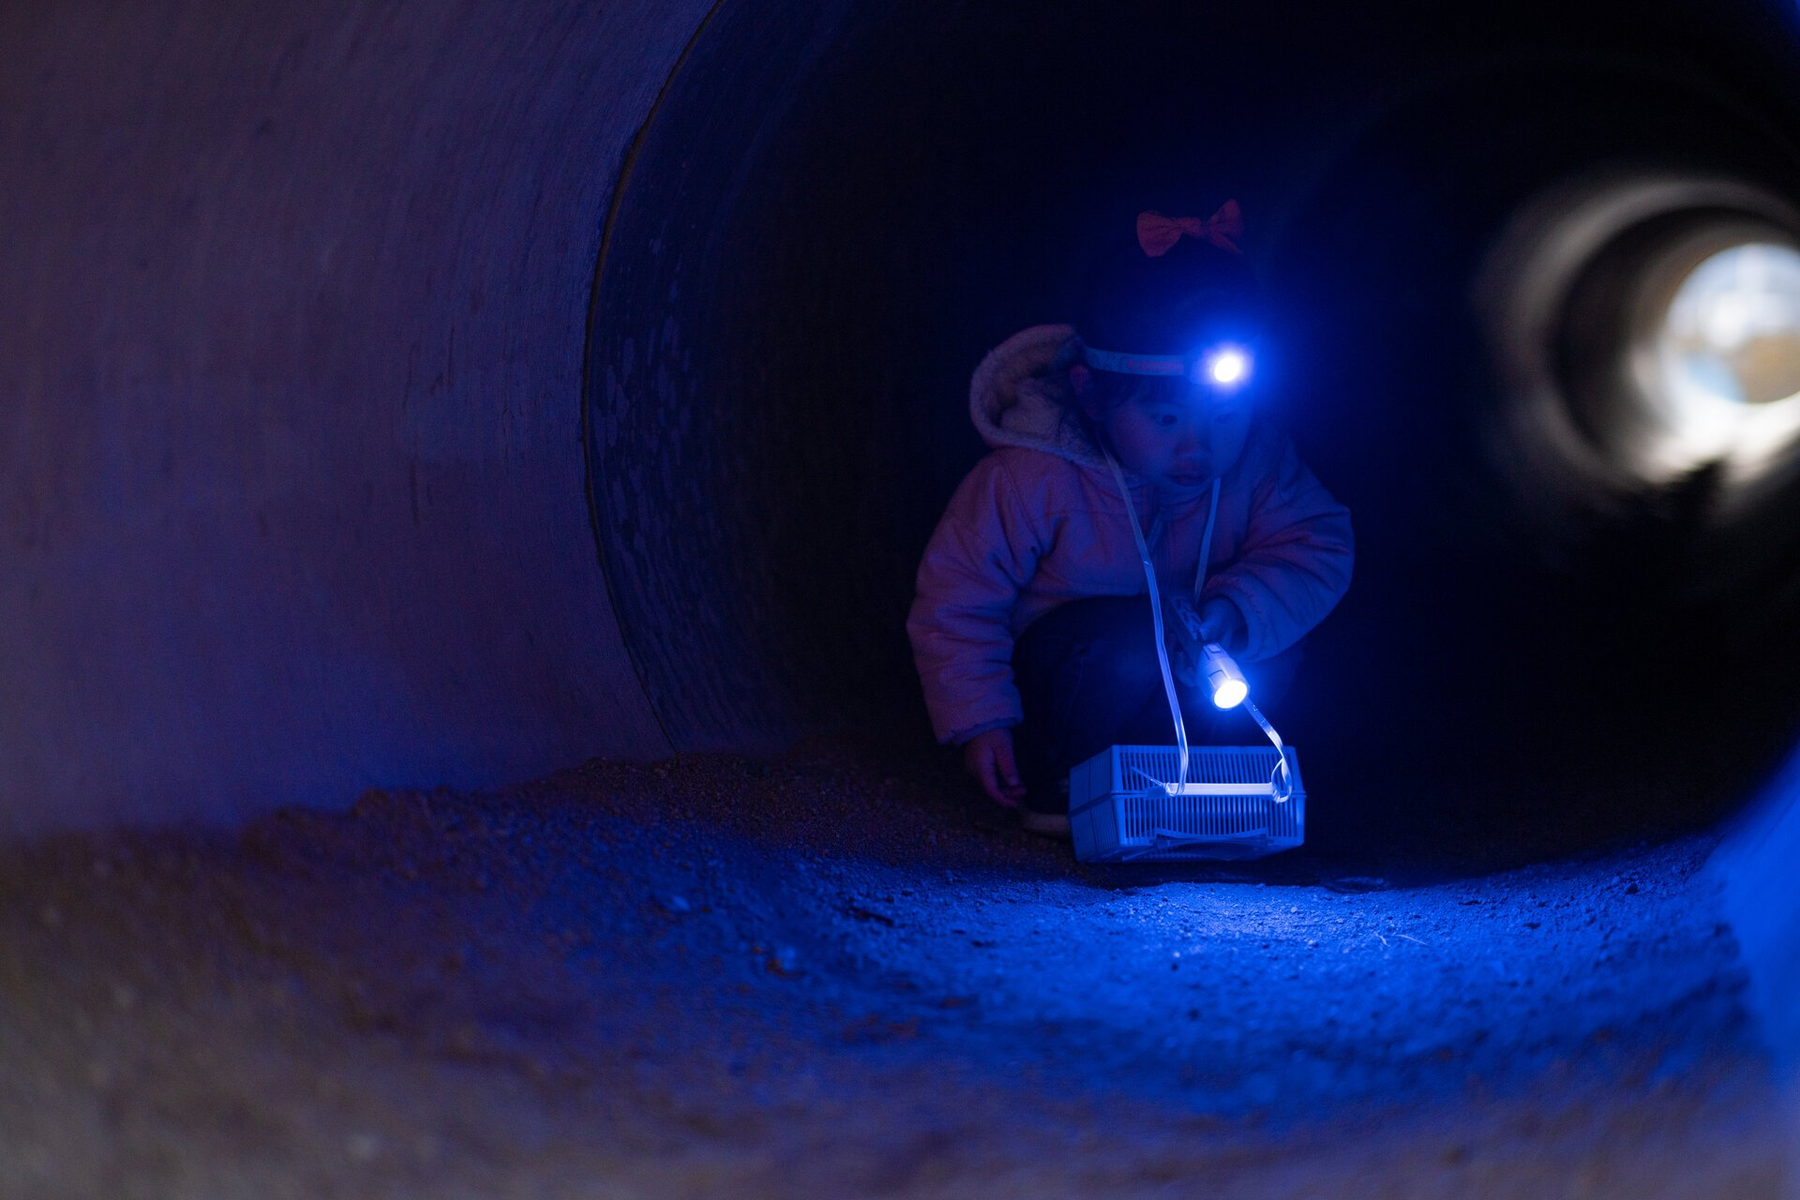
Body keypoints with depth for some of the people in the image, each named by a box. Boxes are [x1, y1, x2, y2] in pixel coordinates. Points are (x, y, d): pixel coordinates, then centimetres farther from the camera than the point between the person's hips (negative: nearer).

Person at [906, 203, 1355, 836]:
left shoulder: (1255, 457, -14)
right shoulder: (1034, 478, -27)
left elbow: (1319, 546, -14)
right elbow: (957, 601, -18)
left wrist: (1236, 610, -33)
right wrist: (979, 723, -23)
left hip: (1174, 681, 5)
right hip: (1041, 681, -5)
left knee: (1271, 652, -18)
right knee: (1129, 640, -34)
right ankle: (1051, 782, -9)